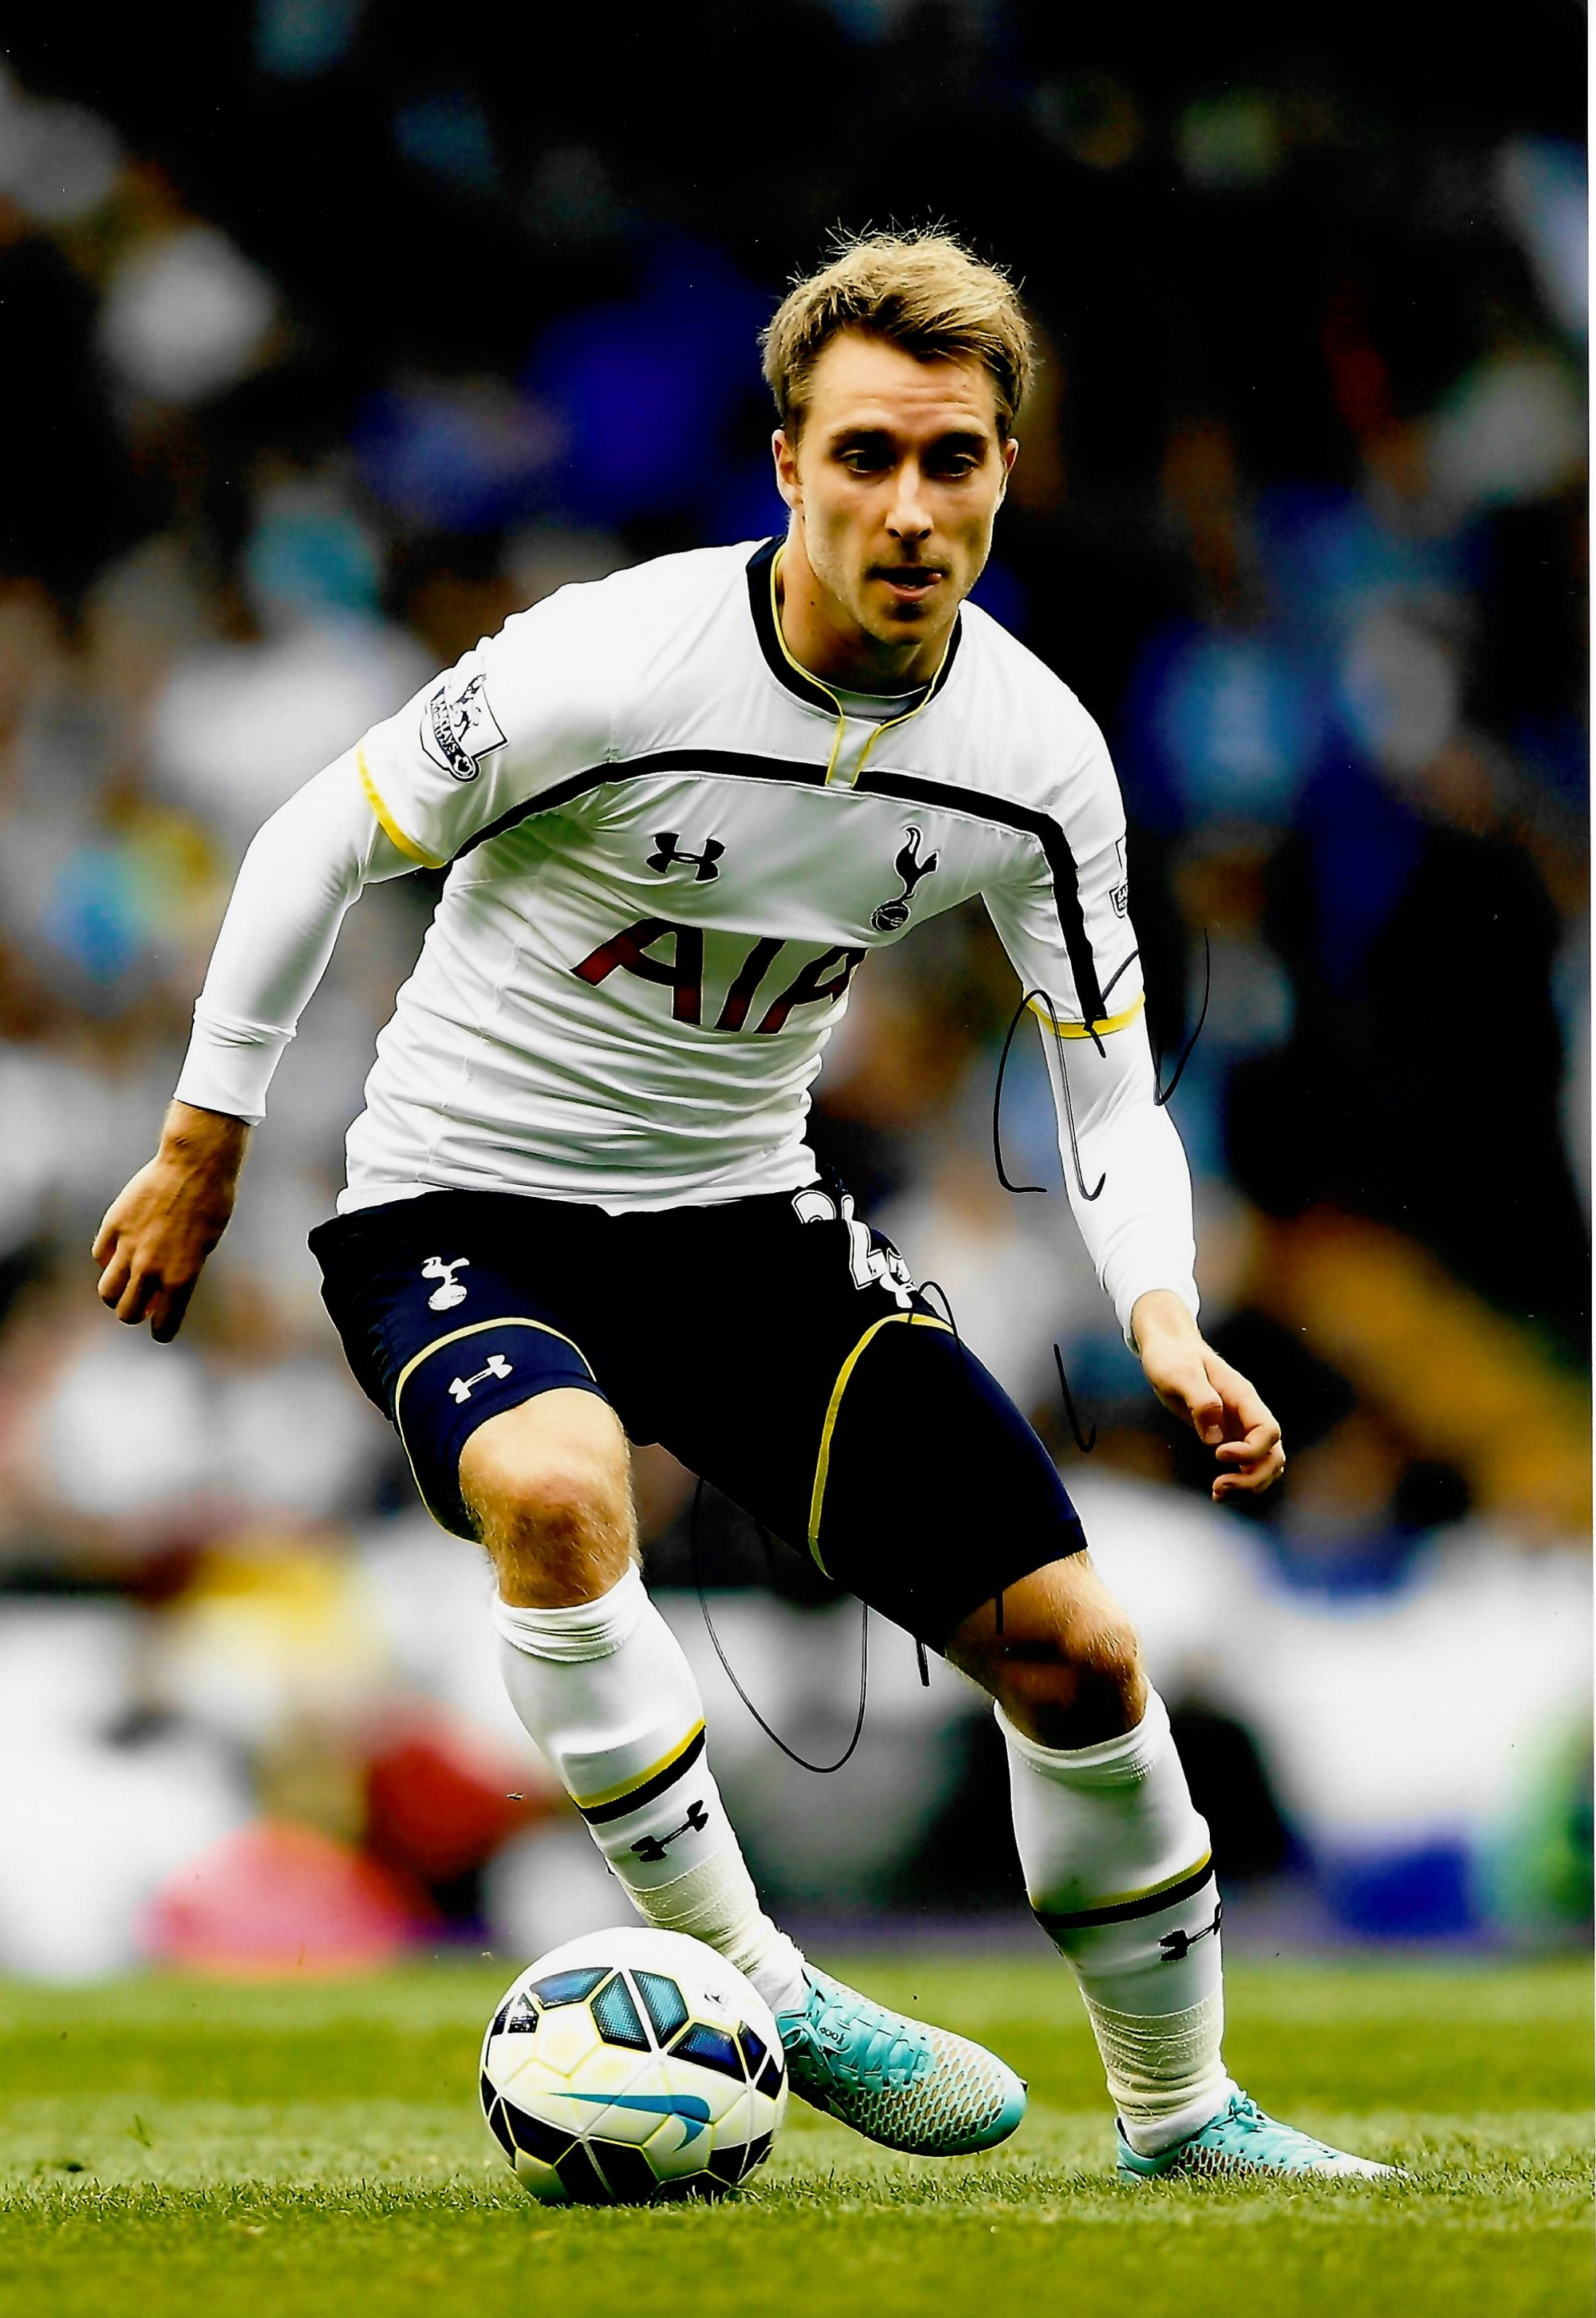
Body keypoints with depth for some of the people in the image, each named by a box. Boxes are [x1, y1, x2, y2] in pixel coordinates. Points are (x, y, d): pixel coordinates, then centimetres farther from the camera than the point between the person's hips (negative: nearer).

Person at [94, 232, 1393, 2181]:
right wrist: (204, 1148, -4)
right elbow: (319, 841, -11)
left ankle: (1178, 2108, 22)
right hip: (460, 1211, -4)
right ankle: (742, 1987, -23)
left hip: (743, 1213, 5)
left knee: (1075, 1655, -1)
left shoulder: (1038, 759, -10)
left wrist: (1166, 1324, -20)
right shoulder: (605, 669, -25)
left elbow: (1107, 1090, -1)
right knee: (557, 1490, -39)